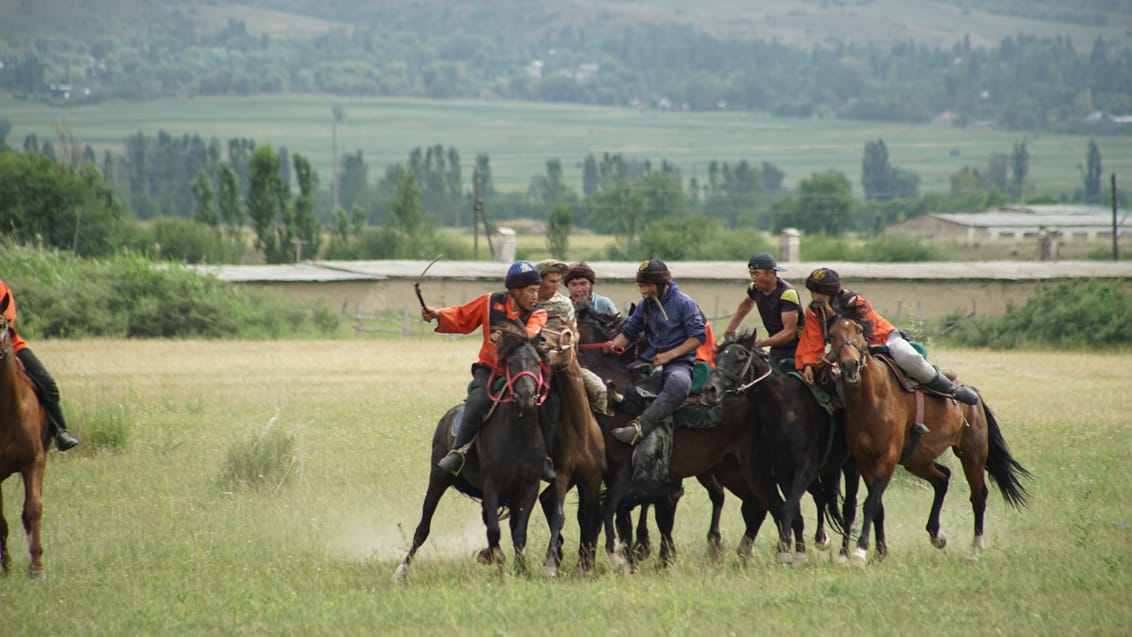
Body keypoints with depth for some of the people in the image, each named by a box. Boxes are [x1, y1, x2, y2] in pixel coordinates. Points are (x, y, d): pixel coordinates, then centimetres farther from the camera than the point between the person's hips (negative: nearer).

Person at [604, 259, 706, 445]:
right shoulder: (644, 305, 13)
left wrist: (669, 355, -16)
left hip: (678, 361, -8)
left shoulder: (684, 303, -5)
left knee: (679, 381, -40)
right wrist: (614, 345, -8)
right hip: (650, 359, 8)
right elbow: (628, 331, 16)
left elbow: (699, 337, -9)